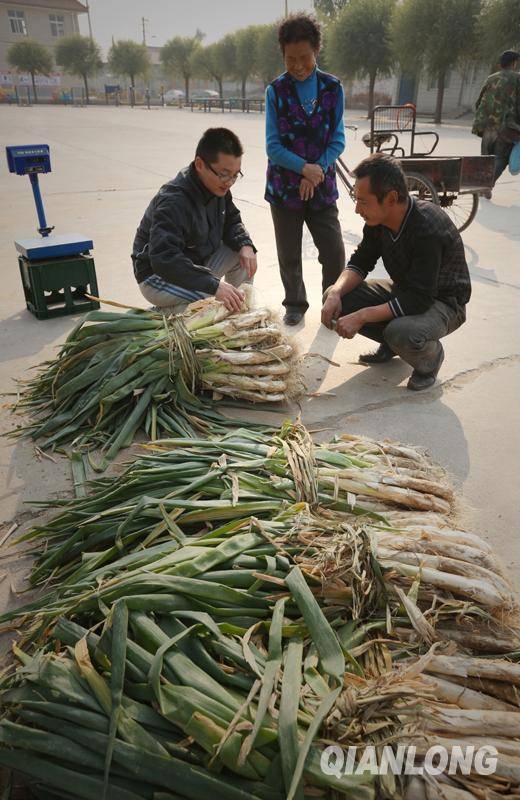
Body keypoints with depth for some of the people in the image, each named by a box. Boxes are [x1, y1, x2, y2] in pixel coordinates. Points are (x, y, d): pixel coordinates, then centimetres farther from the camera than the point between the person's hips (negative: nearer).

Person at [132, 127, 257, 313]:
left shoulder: (217, 187, -4)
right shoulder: (173, 201, -30)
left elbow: (231, 220, 11)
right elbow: (164, 259, -39)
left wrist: (244, 245, -13)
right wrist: (214, 285, -47)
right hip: (158, 276, -8)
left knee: (246, 256, -5)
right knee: (214, 301, -31)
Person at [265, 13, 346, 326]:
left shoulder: (333, 88, 0)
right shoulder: (276, 91, -4)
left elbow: (338, 139, 0)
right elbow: (273, 146, -7)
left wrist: (316, 172, -13)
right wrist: (305, 168, -19)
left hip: (322, 186, 1)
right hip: (285, 187, 0)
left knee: (335, 253, -2)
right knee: (289, 255, 8)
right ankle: (295, 304, 28)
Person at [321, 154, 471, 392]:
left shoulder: (429, 228, -33)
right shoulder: (378, 219, -11)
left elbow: (418, 301, -34)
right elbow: (360, 262, 0)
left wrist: (361, 316, -34)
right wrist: (336, 293, -20)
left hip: (444, 302, -7)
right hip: (403, 291, 7)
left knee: (401, 333, -39)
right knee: (334, 298, -10)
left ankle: (430, 356, -2)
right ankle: (391, 343, 11)